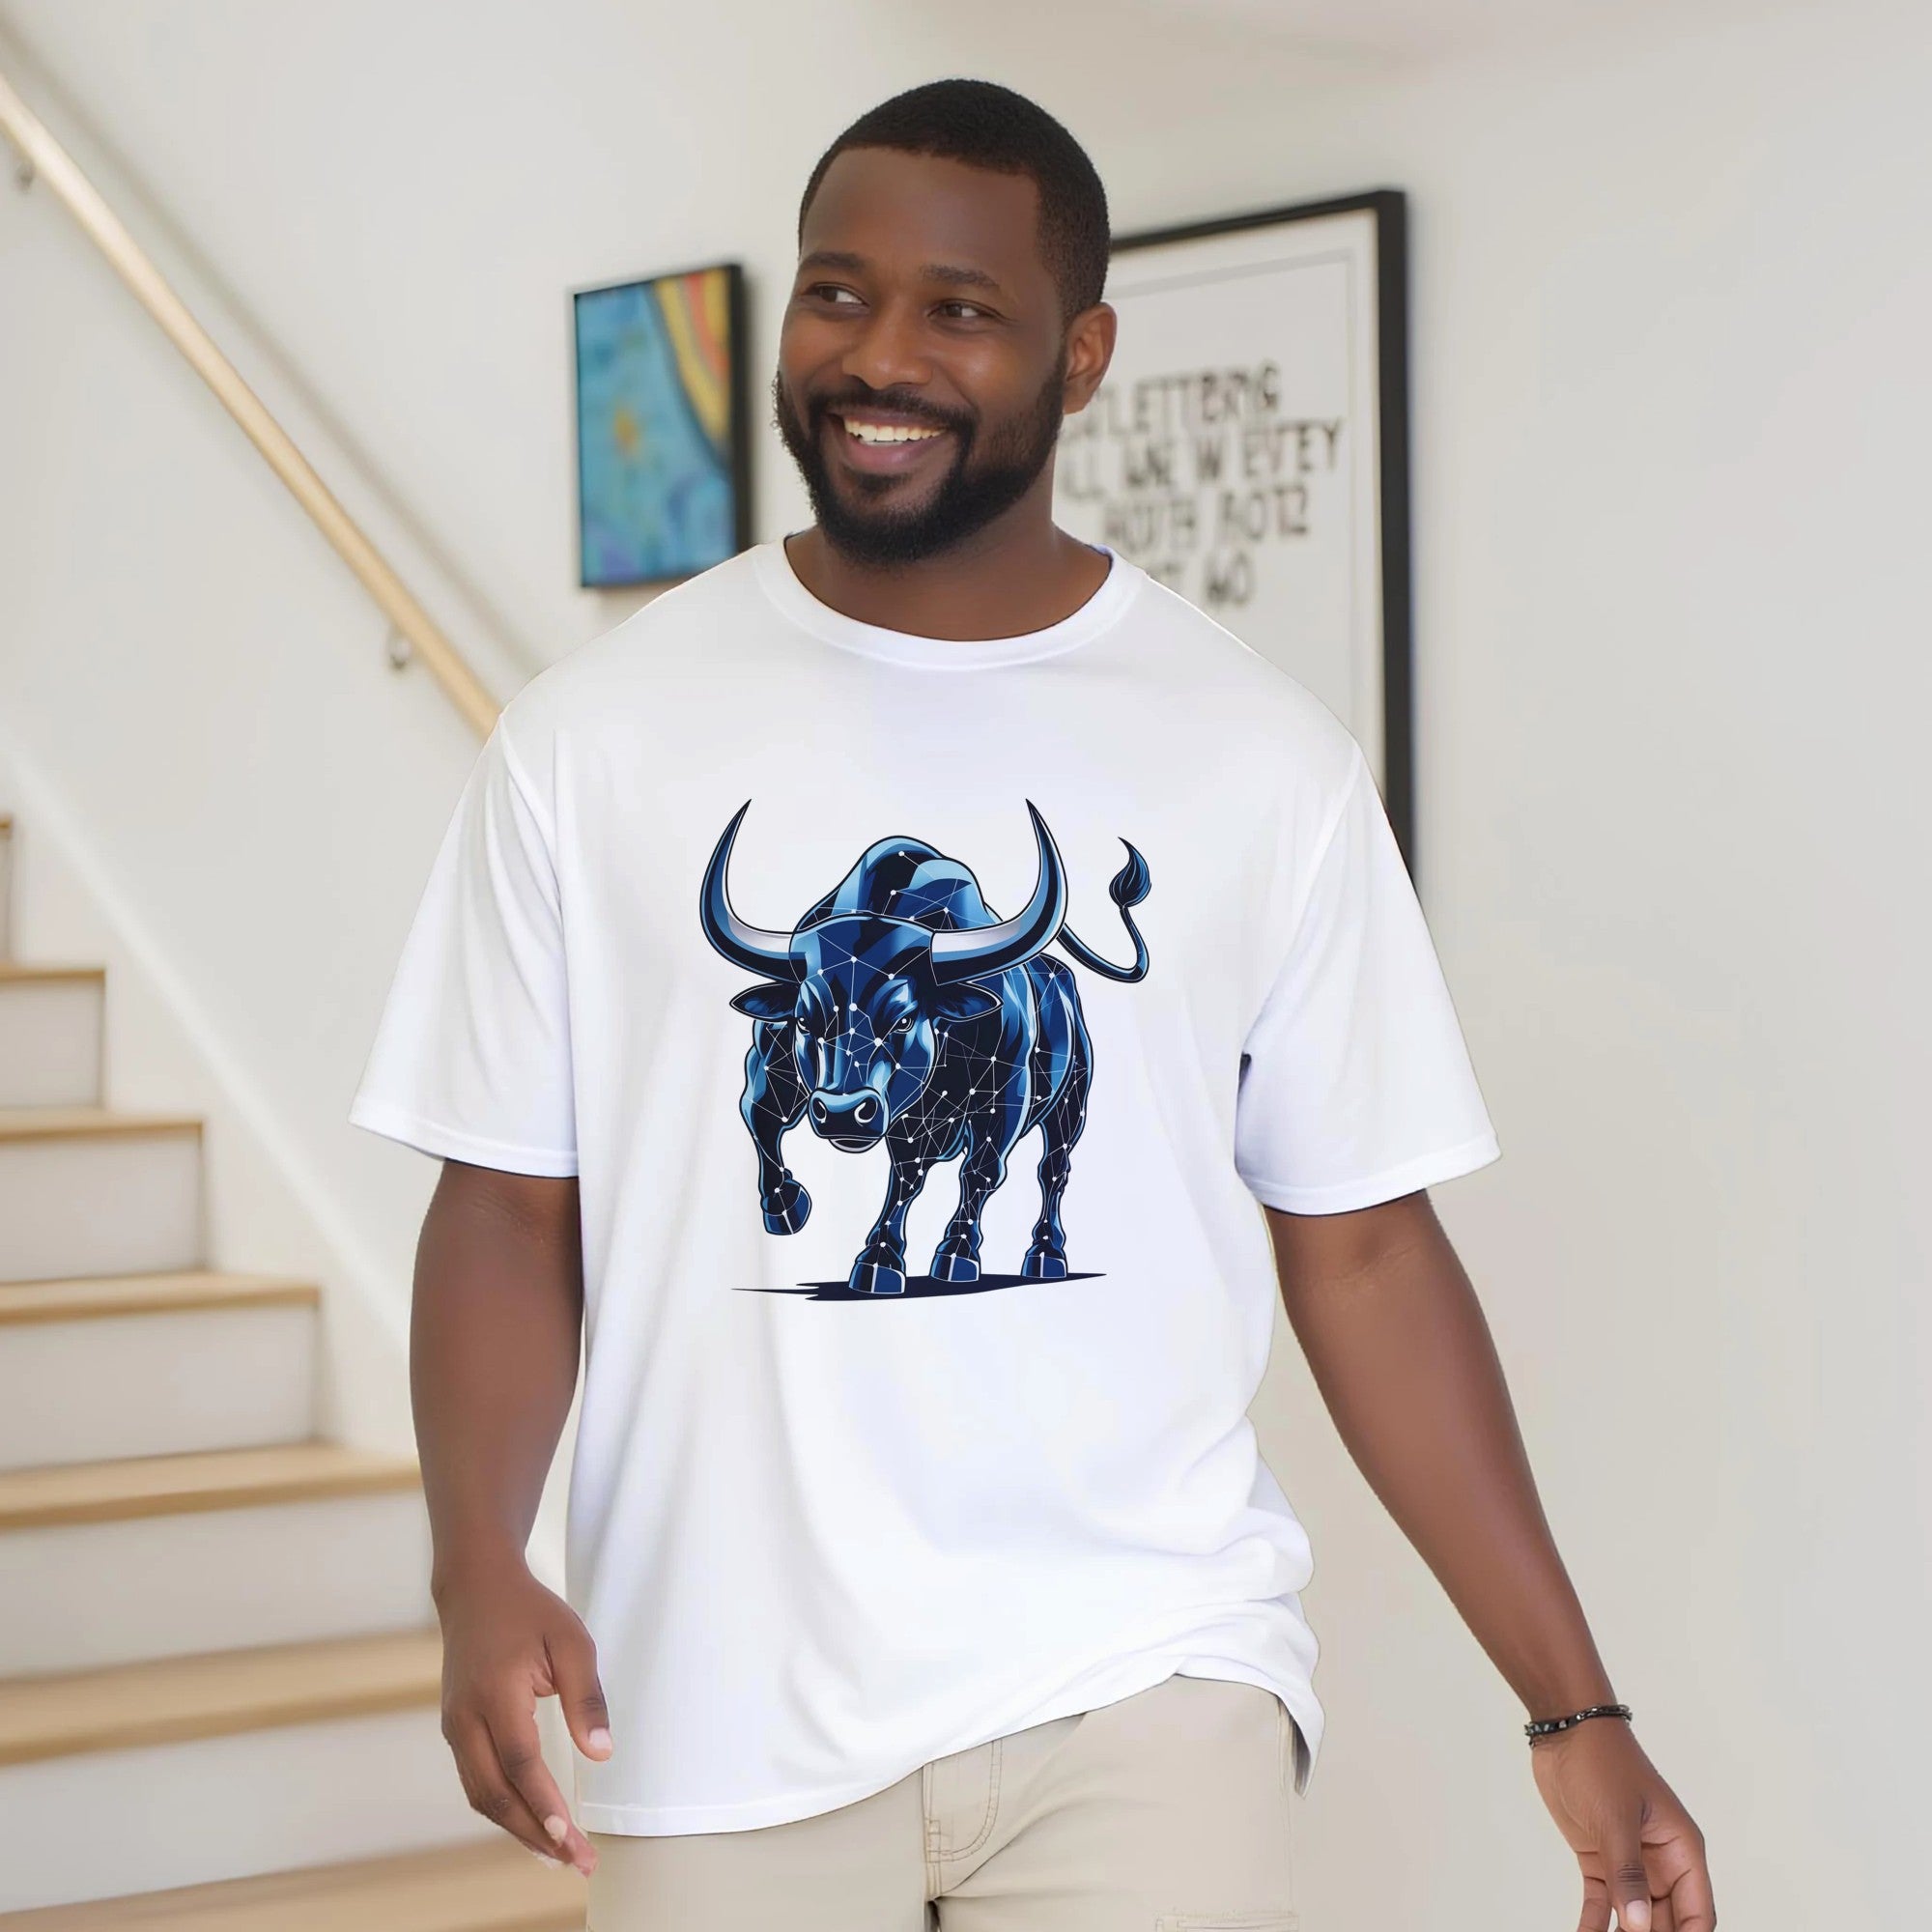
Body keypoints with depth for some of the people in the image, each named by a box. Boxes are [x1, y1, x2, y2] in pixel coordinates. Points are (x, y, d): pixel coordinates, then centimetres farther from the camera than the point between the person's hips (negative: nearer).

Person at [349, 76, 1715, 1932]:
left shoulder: (1261, 759, 2)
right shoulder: (593, 735, 1)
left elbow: (1363, 1249, 4)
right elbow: (510, 1209, 3)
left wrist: (1574, 1711, 0)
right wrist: (479, 1569, -14)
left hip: (1143, 1689, 0)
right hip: (718, 1705, 1)